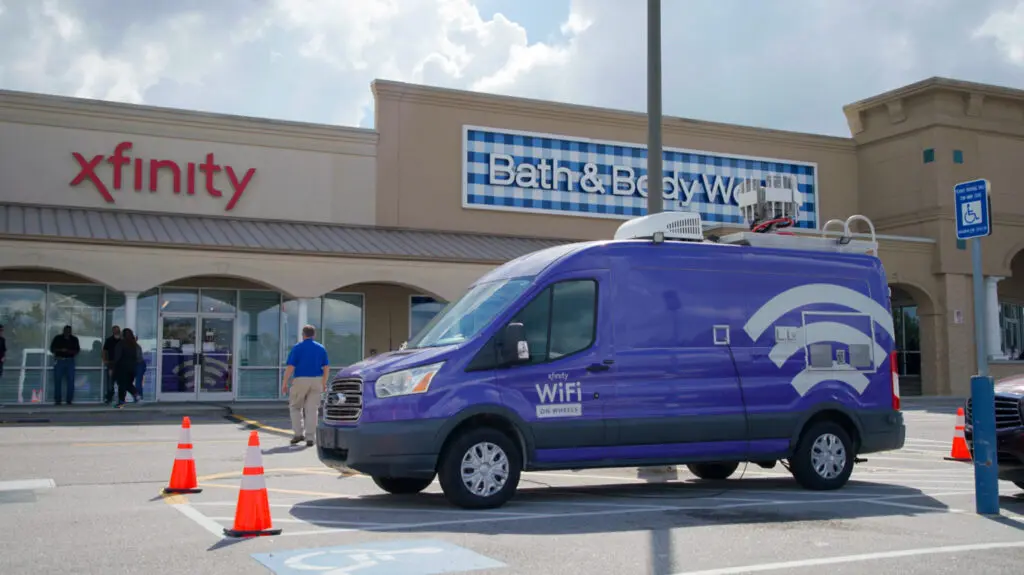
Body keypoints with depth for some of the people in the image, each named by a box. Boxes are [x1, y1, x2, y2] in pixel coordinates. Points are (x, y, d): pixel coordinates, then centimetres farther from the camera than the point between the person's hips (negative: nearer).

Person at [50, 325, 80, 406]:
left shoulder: (74, 339, 6)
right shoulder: (57, 338, 3)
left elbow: (77, 351, 6)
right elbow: (52, 349, 3)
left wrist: (69, 351, -13)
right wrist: (60, 350, -15)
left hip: (70, 361, 1)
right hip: (59, 361, -1)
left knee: (70, 381, -2)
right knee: (57, 381, -3)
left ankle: (69, 400, 3)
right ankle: (57, 400, 0)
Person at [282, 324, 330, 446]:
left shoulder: (297, 347, -3)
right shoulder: (321, 348, 8)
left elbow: (290, 367, -8)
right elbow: (326, 367, 5)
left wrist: (284, 383, -2)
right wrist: (324, 383, 14)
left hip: (301, 380, -3)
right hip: (317, 381, 3)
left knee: (295, 407, 14)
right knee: (311, 409, 5)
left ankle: (299, 433, 7)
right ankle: (310, 438, 3)